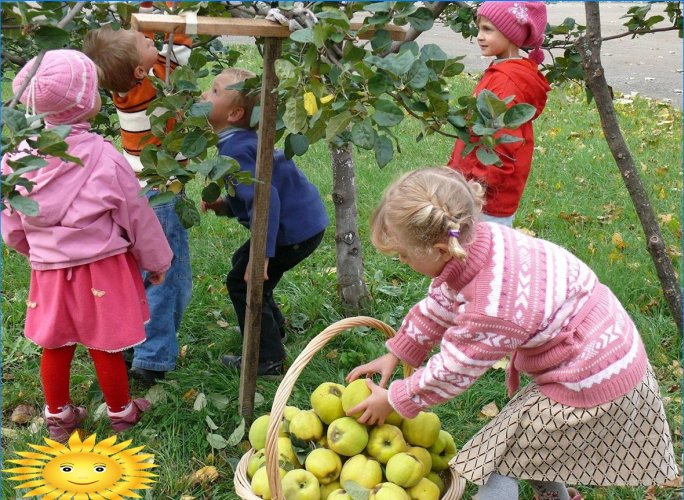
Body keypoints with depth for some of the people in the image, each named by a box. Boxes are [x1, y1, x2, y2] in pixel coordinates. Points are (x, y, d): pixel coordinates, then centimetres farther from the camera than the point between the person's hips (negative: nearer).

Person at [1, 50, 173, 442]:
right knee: (105, 347, 13)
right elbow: (137, 215, -10)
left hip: (49, 269, 4)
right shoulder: (102, 156, -21)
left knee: (55, 347, 19)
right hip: (101, 269, -4)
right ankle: (121, 413, 34)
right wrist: (157, 261, 5)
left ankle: (58, 416, 37)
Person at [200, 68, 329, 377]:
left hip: (296, 229, -10)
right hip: (306, 220, 10)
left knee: (243, 282, 1)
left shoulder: (235, 150, -23)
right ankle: (273, 326, 44)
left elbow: (265, 198, -32)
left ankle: (267, 361, 11)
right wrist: (224, 206, 6)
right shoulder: (241, 141, 9)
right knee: (243, 262, 27)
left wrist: (261, 254, -31)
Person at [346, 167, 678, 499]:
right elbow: (441, 303, 7)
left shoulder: (494, 310, -34)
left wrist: (392, 400, -1)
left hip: (589, 386, -9)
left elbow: (450, 374, -17)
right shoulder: (476, 241, -12)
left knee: (495, 460, 3)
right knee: (527, 443, 28)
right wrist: (395, 354, 15)